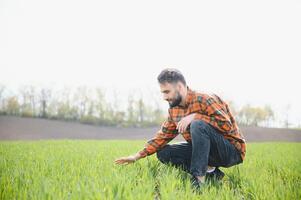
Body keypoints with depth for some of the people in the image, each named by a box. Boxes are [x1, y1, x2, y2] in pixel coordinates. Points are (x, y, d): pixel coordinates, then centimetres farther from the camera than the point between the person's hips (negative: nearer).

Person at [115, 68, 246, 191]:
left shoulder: (205, 100, -20)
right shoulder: (174, 110, 4)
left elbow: (226, 125, -28)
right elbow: (163, 136, 8)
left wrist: (195, 116, -31)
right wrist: (137, 156, 2)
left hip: (232, 151, -8)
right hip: (205, 150, 8)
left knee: (198, 125, -33)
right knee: (163, 153, -3)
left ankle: (198, 178, -27)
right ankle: (209, 172, -6)